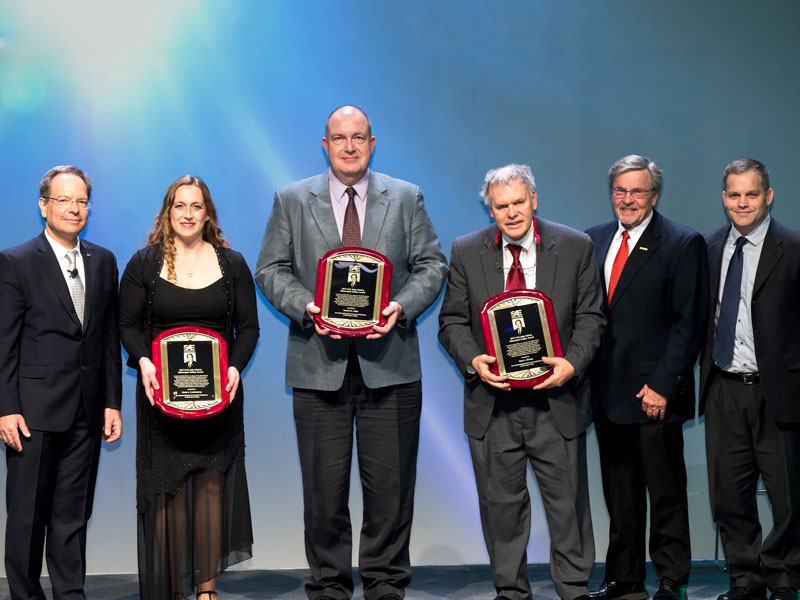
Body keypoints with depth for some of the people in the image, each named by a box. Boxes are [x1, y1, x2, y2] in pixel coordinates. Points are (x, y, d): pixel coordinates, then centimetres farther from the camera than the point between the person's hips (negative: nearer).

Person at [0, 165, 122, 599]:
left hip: (86, 413, 4)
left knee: (73, 514, 10)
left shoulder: (104, 262, 11)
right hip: (35, 409, -4)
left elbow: (109, 336, 11)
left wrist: (112, 402, 7)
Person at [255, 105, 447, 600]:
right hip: (320, 363, 0)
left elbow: (432, 265, 7)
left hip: (389, 363, 0)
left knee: (390, 484, 4)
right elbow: (270, 270, 6)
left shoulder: (406, 198, 9)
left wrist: (403, 305, -11)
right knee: (324, 485, 6)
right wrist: (305, 306, -12)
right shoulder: (292, 200, 9)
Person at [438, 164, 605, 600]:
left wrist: (573, 363, -14)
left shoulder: (575, 247, 2)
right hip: (492, 401, 1)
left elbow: (590, 317, 3)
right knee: (501, 505, 9)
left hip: (555, 399, -1)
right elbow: (452, 321, 6)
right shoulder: (466, 252, 4)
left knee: (568, 502, 5)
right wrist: (472, 360, -13)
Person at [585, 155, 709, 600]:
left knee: (666, 493, 3)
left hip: (654, 394, -5)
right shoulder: (594, 241, 12)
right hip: (608, 392, 5)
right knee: (620, 496, 13)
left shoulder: (683, 244, -4)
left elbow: (689, 324, -8)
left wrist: (662, 386, -14)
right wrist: (585, 375, 3)